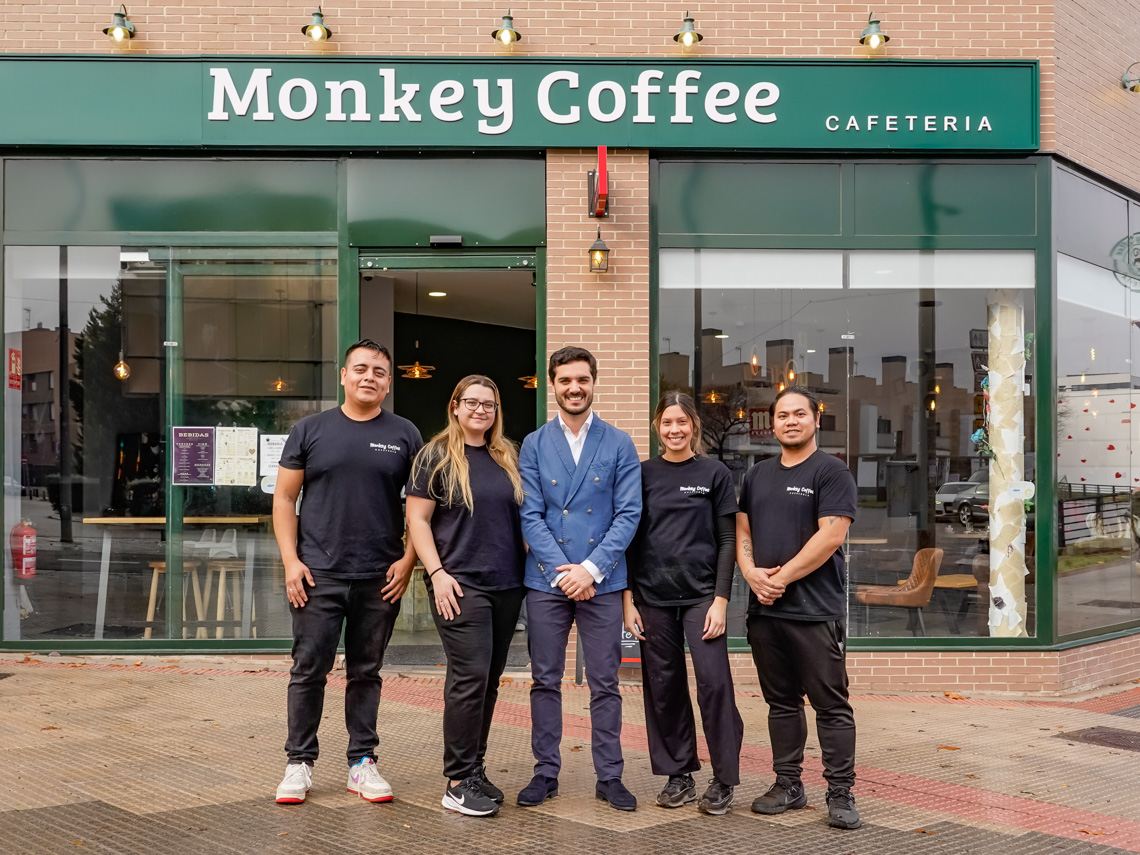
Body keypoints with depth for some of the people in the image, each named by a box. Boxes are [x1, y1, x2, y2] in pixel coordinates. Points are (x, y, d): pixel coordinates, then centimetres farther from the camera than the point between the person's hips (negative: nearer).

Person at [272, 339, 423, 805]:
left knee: (366, 673, 10)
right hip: (318, 575, -1)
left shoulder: (404, 435, 6)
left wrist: (408, 561, -3)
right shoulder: (311, 429, 5)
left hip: (380, 579, 1)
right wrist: (291, 560, -4)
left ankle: (362, 763, 20)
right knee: (309, 671, 2)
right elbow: (284, 497, 5)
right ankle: (299, 763, 14)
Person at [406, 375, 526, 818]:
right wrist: (437, 573, -13)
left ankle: (474, 769, 21)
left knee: (489, 680, 10)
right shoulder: (436, 457, -1)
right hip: (460, 585, -5)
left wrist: (530, 567, 12)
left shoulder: (508, 458, 14)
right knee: (470, 676, -11)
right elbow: (417, 519, -4)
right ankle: (459, 783, -3)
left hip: (507, 584, 6)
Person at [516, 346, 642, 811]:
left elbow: (628, 514, -3)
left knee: (604, 684, 4)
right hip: (546, 580, 1)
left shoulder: (619, 445, 3)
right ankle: (546, 772, 18)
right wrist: (563, 570, -11)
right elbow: (530, 515, 0)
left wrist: (591, 568, -12)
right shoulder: (534, 445, 5)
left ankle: (609, 776, 14)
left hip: (602, 581, -1)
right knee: (545, 681, 7)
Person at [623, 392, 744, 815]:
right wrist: (628, 598, 2)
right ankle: (678, 776, 18)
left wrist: (721, 600, -6)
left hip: (701, 593, -2)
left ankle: (723, 780, 2)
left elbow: (727, 541, 2)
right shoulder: (642, 474, 7)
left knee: (714, 681, -10)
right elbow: (630, 539, 8)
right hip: (653, 597, 2)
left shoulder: (715, 474, 3)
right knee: (664, 687, 6)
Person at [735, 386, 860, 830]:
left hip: (815, 609, -6)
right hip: (764, 609, 6)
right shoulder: (757, 476, 16)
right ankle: (788, 785, 22)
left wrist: (783, 577, -13)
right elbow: (742, 534, 16)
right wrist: (753, 574, -4)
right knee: (781, 702, 13)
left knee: (830, 705, -2)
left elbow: (830, 535, -13)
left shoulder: (831, 472, -3)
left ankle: (840, 793, 4)